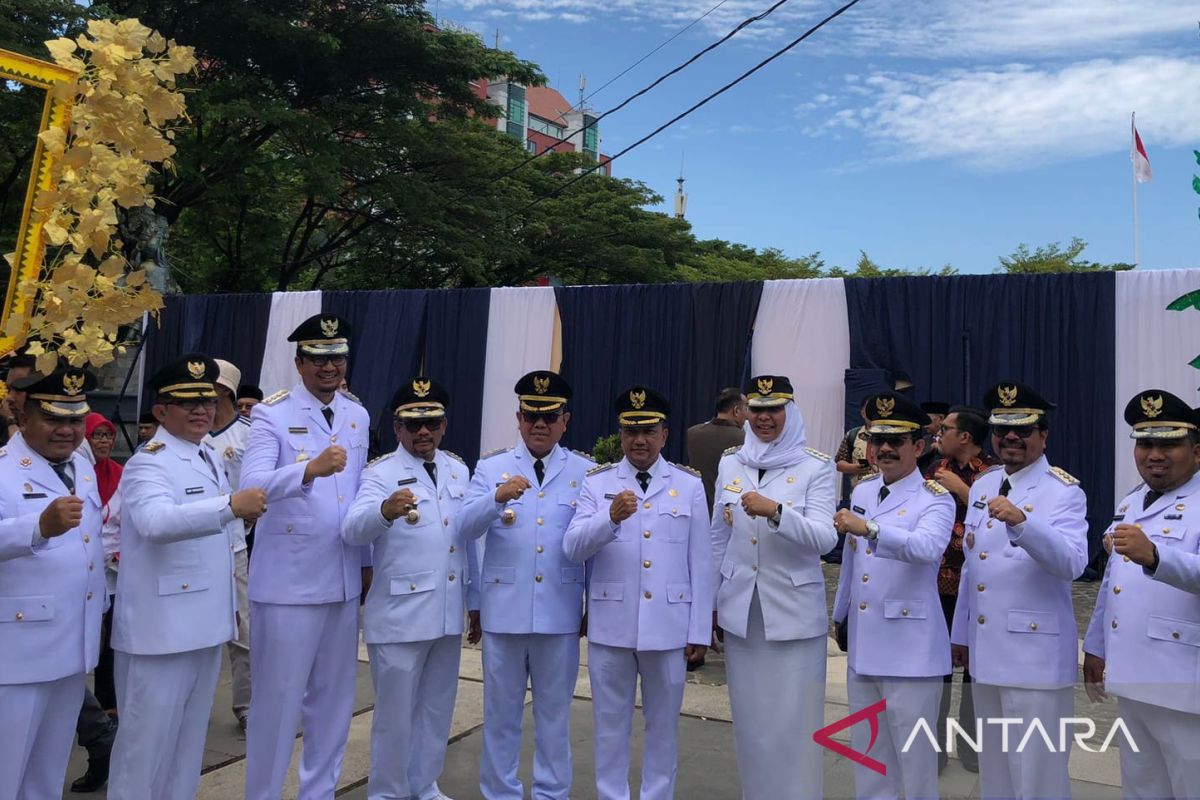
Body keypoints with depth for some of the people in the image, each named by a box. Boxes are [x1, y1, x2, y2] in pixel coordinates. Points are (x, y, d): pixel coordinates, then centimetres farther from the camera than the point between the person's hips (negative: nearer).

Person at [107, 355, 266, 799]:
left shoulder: (209, 457, 11)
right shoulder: (147, 464, -13)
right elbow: (156, 522, -36)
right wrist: (231, 505, -47)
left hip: (204, 623, 8)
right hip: (161, 628, -8)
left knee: (189, 737, 19)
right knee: (147, 741, 4)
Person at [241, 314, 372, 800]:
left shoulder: (357, 417, 9)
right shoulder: (272, 414, -8)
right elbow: (253, 484, -24)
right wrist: (312, 469, -41)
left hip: (343, 580, 6)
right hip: (288, 582, -5)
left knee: (334, 698, 16)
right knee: (278, 700, 4)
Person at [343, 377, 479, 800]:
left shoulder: (458, 469, 7)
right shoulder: (381, 473, -9)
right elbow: (353, 530, -27)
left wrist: (476, 601, 14)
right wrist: (386, 510, -49)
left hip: (448, 613, 6)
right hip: (399, 615, -5)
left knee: (437, 710, 18)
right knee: (395, 714, 6)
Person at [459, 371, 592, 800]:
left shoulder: (586, 472, 2)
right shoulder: (491, 468, 2)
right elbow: (466, 527, -11)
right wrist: (497, 498, -30)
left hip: (560, 611, 0)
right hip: (503, 609, 0)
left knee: (554, 711, 13)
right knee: (501, 711, 12)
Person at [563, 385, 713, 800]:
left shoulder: (689, 484, 2)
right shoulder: (596, 482, 1)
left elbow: (701, 562, 2)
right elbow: (572, 548, -10)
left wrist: (700, 629, 0)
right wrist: (612, 516, -27)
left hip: (669, 626, 0)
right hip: (610, 625, 0)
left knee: (663, 725, 15)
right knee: (610, 724, 13)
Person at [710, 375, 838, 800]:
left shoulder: (816, 467, -6)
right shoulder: (730, 463, 5)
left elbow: (825, 539, -16)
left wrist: (775, 511, -31)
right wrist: (711, 599, 13)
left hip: (794, 611, -3)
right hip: (740, 608, 4)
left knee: (793, 722, 2)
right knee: (749, 719, 14)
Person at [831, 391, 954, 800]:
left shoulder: (935, 498, -10)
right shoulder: (861, 492, 9)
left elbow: (926, 547, -31)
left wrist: (870, 528, -43)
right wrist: (841, 616, 23)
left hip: (910, 647, -6)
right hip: (863, 644, 6)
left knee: (913, 752, 5)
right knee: (867, 748, 17)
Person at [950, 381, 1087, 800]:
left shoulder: (1064, 491, -10)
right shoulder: (982, 486, 11)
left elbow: (1071, 563, -26)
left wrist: (1021, 522, -41)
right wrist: (961, 633, 19)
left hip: (1036, 654, -7)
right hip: (985, 650, 7)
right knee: (993, 765, 19)